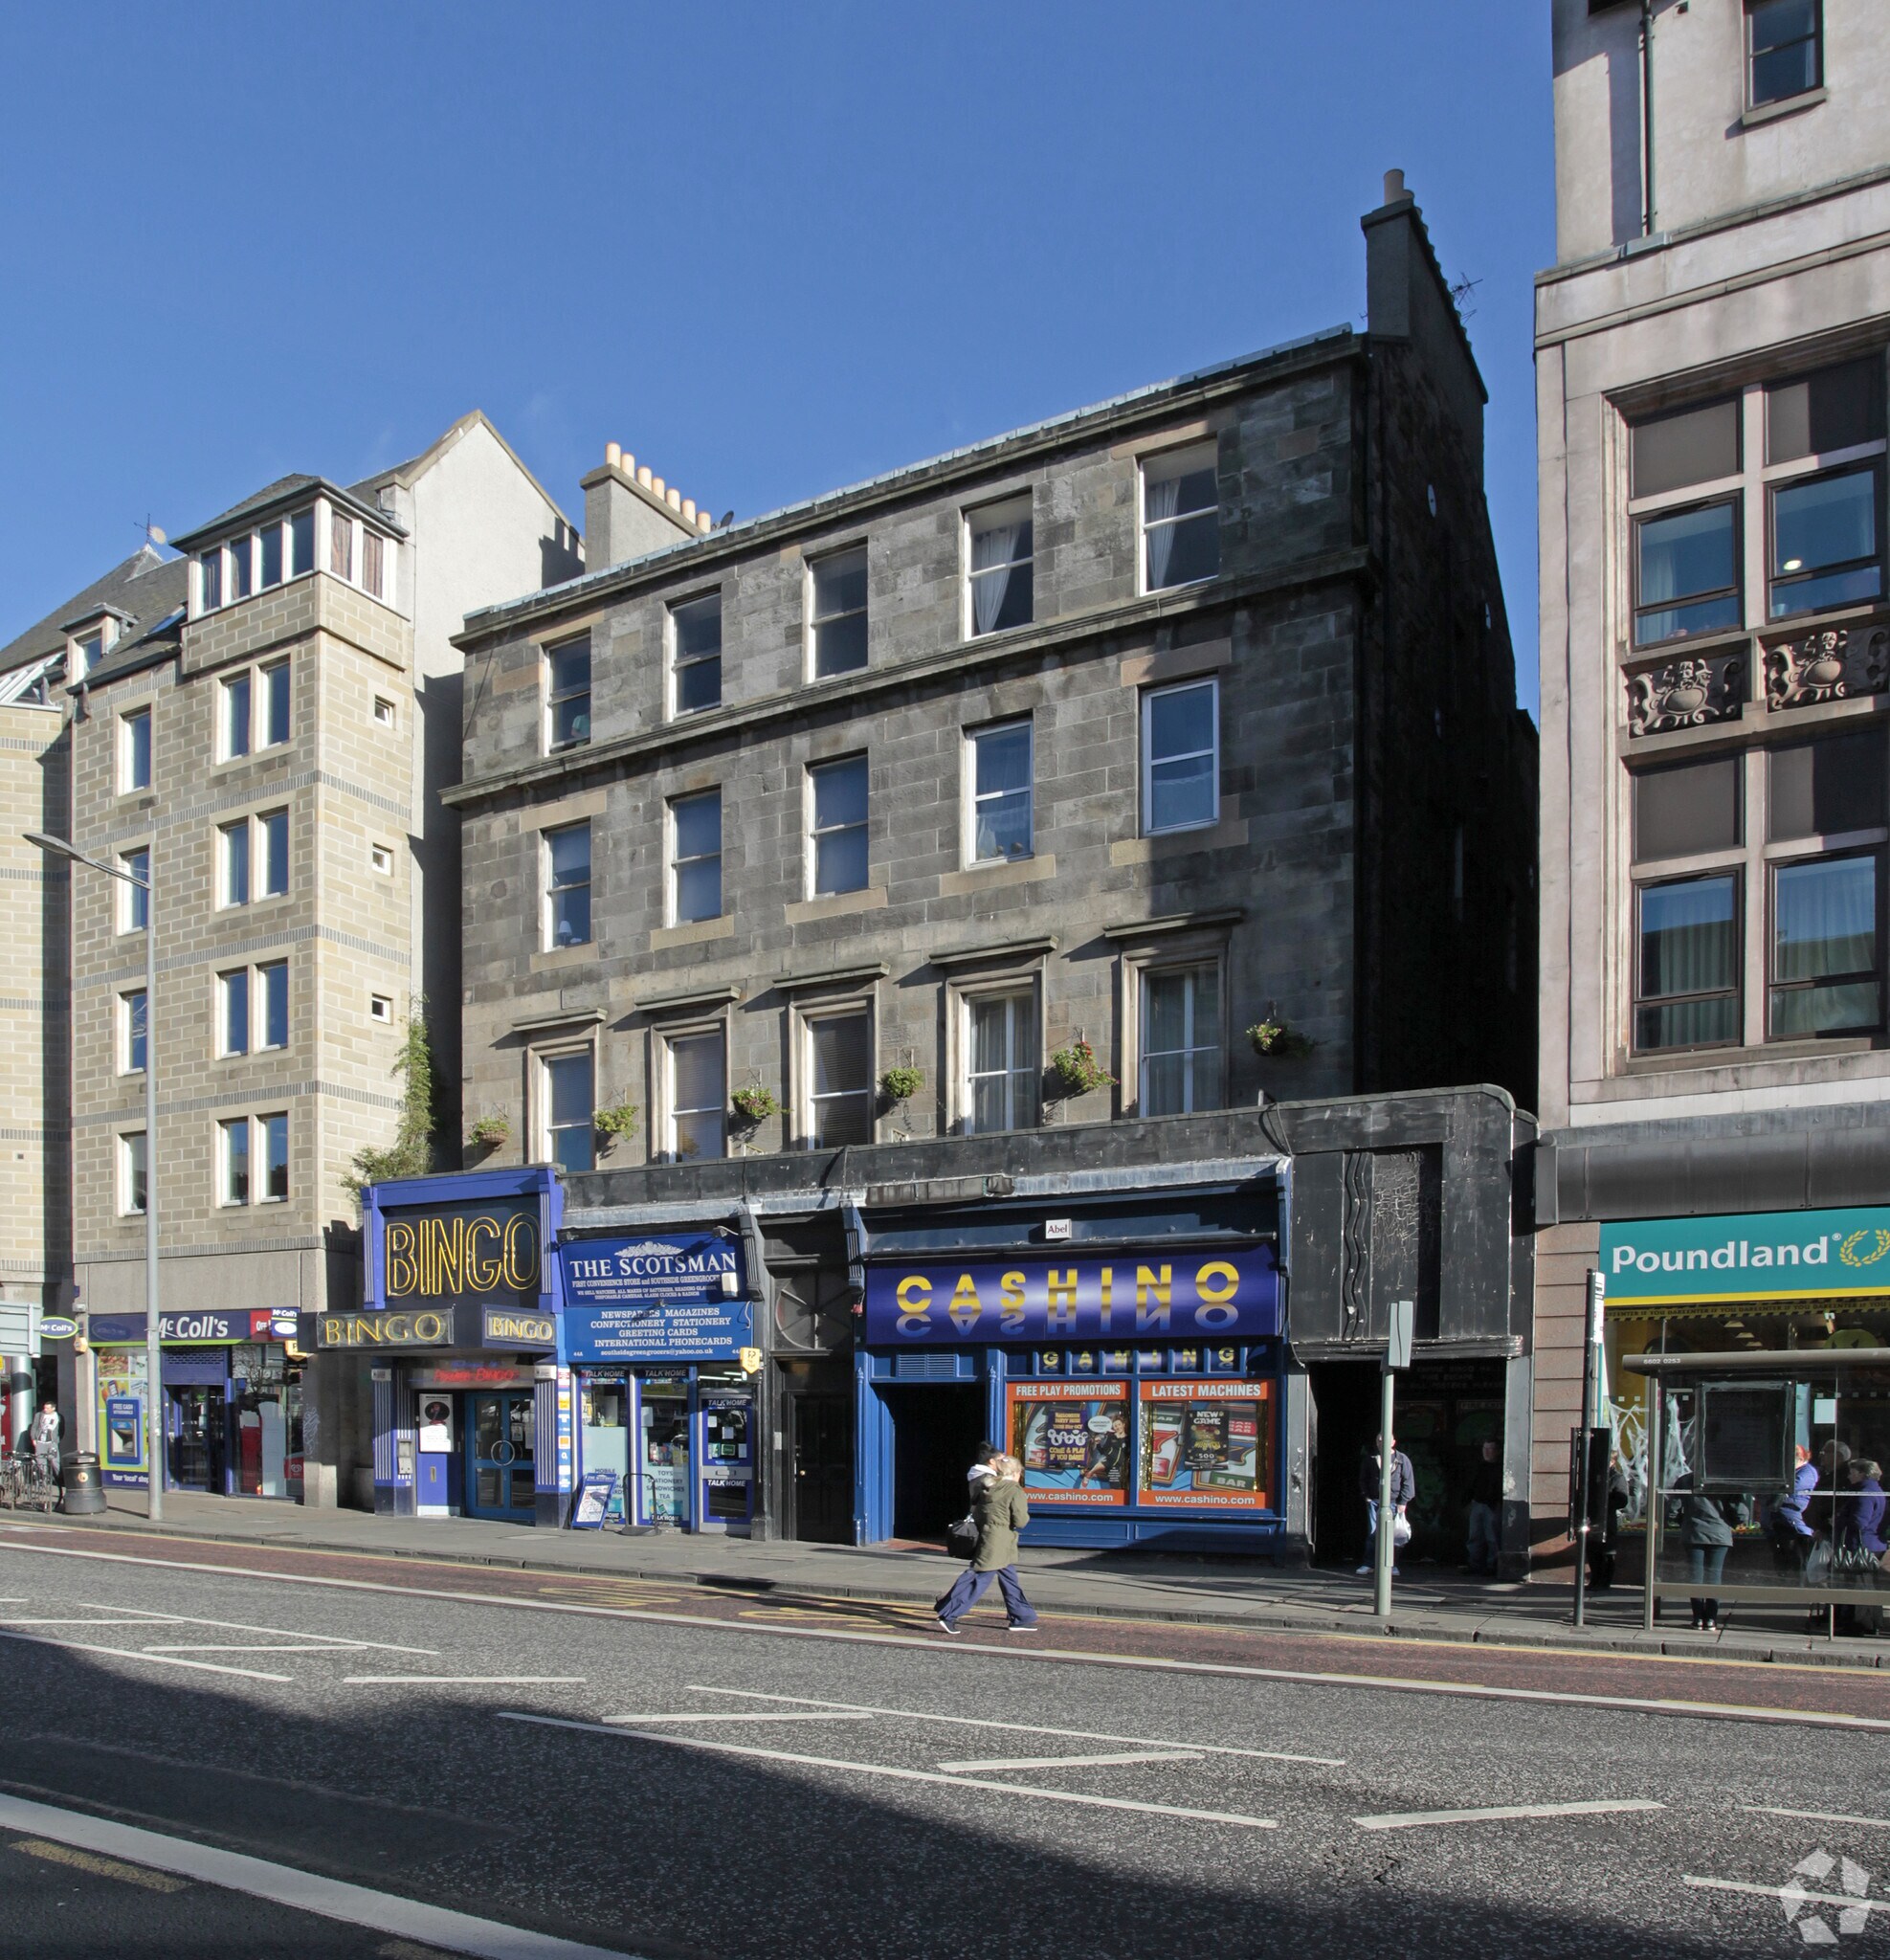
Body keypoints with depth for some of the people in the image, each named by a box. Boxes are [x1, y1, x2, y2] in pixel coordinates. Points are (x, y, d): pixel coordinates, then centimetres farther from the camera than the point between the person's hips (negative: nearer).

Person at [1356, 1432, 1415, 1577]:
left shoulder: (1402, 1459, -2)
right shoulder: (1370, 1459, 7)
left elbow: (1408, 1482, -1)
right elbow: (1363, 1478, 16)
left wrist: (1403, 1502, -6)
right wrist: (1366, 1495, 5)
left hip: (1394, 1503, -2)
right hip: (1374, 1501, 2)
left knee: (1393, 1534, 0)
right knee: (1372, 1533, 3)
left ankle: (1392, 1565, 10)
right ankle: (1368, 1564, 8)